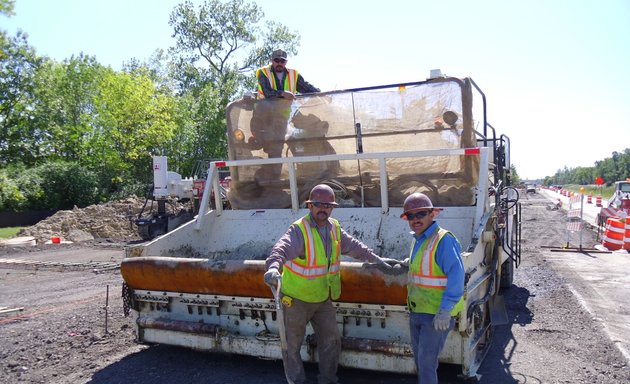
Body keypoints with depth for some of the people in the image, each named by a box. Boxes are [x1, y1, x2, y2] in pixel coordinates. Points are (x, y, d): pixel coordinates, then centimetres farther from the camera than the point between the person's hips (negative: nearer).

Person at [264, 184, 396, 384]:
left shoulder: (334, 228, 1)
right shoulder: (299, 230, -22)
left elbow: (353, 246, 16)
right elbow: (282, 248, -39)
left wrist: (376, 259, 18)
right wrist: (274, 267, -59)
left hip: (323, 298, 6)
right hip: (296, 300, -6)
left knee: (331, 340, 15)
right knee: (292, 345, 8)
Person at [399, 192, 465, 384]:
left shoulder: (443, 239, -18)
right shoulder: (418, 240, 11)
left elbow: (456, 275, -24)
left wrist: (446, 310, -27)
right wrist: (412, 263, 16)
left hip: (436, 313, -9)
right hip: (416, 310, 9)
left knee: (426, 361, -5)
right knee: (420, 359, 19)